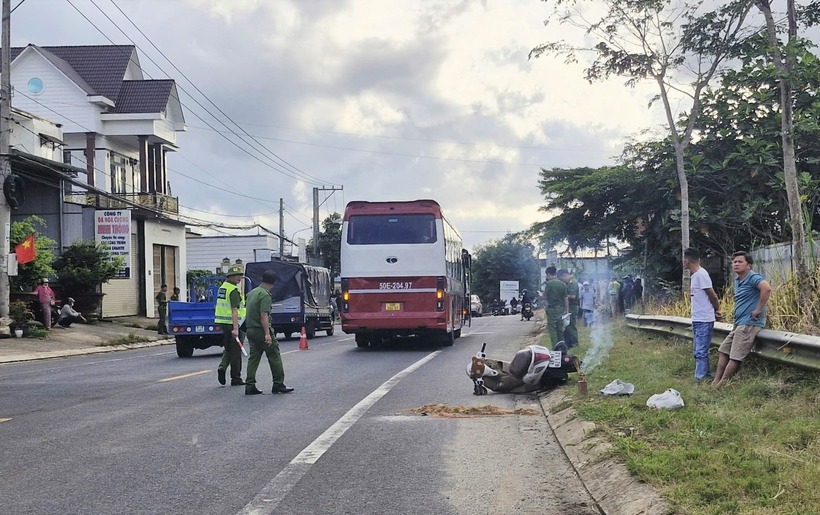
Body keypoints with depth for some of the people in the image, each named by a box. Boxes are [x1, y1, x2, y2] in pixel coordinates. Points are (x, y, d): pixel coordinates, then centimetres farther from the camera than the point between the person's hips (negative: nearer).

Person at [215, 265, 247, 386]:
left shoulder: (222, 287, 13)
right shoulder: (234, 290, -16)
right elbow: (234, 310, -24)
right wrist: (235, 328, -30)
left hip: (222, 322, 8)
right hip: (233, 323, -8)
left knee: (228, 349, 20)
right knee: (236, 351, 1)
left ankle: (222, 367, -3)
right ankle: (236, 378, 7)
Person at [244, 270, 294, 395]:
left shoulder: (252, 292, 13)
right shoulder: (265, 295, -14)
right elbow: (264, 315, -22)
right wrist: (267, 334, -24)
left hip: (250, 329, 9)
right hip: (261, 330, -9)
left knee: (253, 357, 8)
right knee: (274, 356, 0)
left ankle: (250, 386, 3)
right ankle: (278, 384, 3)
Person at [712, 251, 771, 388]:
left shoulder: (753, 278, -14)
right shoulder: (737, 280, 16)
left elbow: (767, 288, -33)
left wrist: (758, 310, -27)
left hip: (749, 324, -10)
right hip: (738, 324, 11)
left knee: (735, 357, -6)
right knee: (723, 350, 11)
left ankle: (720, 386, -1)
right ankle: (716, 381, 15)